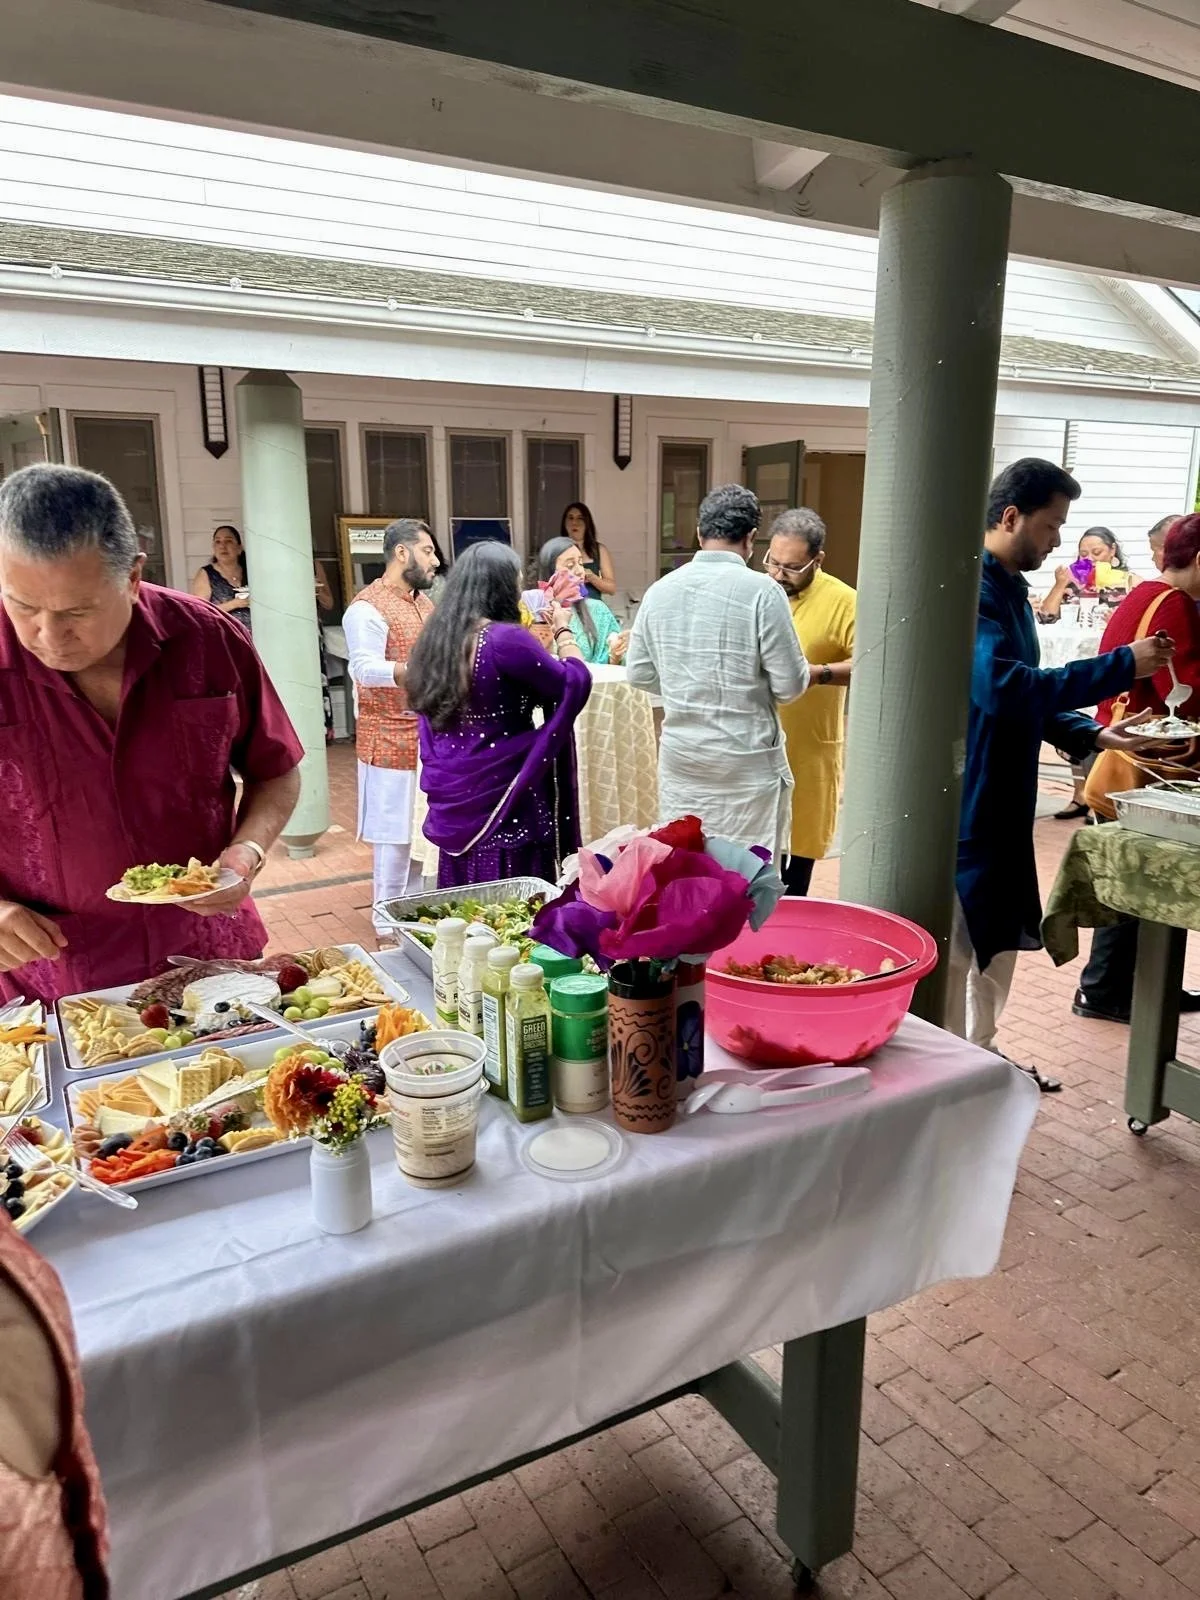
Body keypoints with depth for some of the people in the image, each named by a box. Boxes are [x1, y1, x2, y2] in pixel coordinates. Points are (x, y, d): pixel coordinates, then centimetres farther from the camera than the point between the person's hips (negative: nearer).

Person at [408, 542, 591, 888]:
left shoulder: (437, 637, 5)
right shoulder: (506, 639, -18)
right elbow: (576, 684, -10)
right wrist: (563, 631, 7)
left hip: (452, 797, 8)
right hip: (501, 797, -8)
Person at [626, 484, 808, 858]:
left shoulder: (660, 590, 0)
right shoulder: (761, 590, -14)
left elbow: (638, 674, 8)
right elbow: (791, 686, -12)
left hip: (679, 756, 5)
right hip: (746, 761, -5)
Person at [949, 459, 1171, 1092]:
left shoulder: (1010, 589, 13)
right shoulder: (974, 590, -18)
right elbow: (1002, 689, -31)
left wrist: (1090, 733, 5)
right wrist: (1123, 666, -26)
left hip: (1002, 803, 10)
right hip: (966, 805, -10)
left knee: (999, 939, 20)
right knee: (955, 948, 0)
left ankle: (977, 1053, 36)